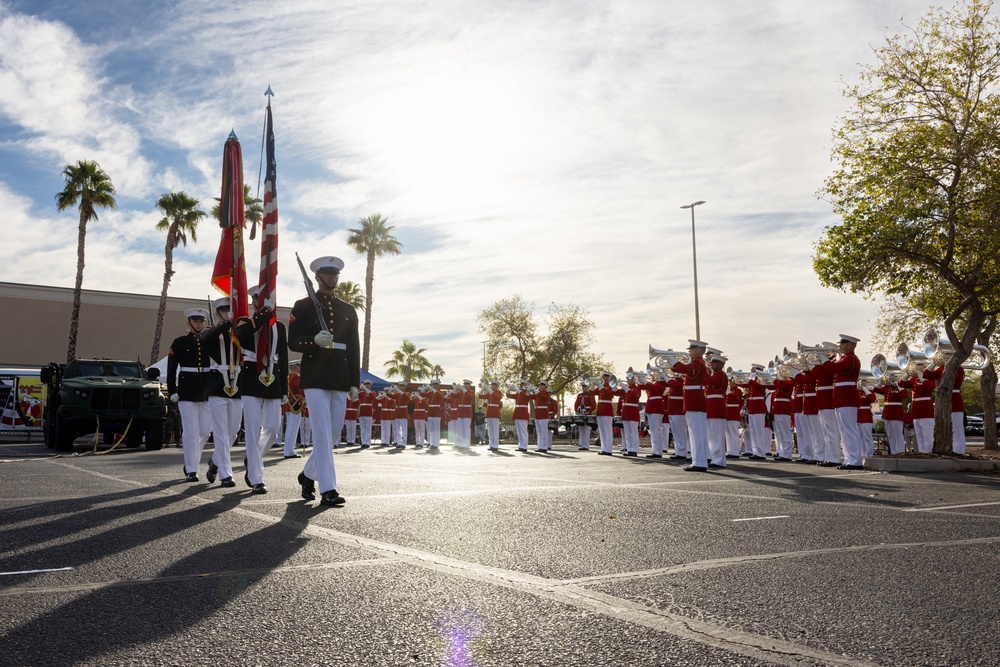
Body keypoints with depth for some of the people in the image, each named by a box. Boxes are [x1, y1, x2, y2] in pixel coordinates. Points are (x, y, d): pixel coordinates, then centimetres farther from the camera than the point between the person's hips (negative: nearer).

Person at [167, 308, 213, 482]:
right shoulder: (179, 342, 2)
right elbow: (171, 369, 0)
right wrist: (172, 391, -6)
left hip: (207, 391, 4)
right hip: (187, 392, -3)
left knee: (205, 430, 6)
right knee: (190, 432, -4)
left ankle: (191, 459, 27)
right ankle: (191, 470, 2)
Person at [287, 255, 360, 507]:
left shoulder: (348, 311, 14)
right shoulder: (303, 306, 4)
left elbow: (354, 349, 12)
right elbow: (293, 342, -2)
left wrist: (355, 383, 6)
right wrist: (315, 341, -23)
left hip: (341, 379, 4)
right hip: (315, 376, -4)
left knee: (333, 431, 9)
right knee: (322, 432, -8)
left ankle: (308, 474, 31)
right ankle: (327, 490, -5)